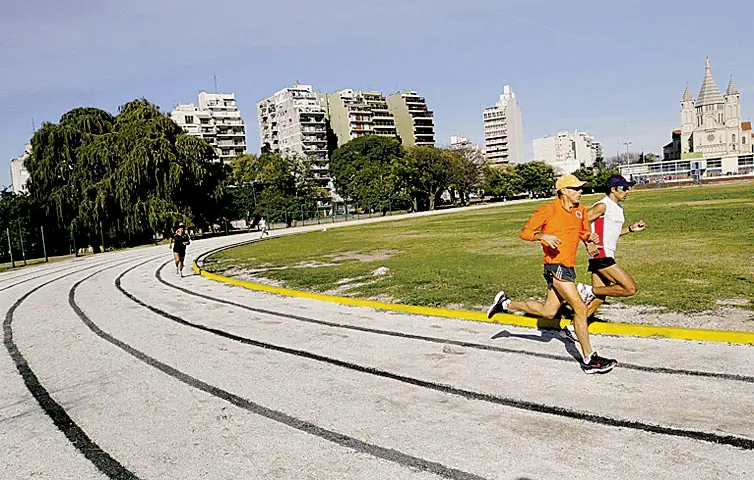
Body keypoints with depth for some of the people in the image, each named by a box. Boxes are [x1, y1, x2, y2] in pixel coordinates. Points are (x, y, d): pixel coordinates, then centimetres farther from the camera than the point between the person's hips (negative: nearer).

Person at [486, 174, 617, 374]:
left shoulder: (581, 211, 12)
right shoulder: (548, 210, -8)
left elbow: (584, 232, 25)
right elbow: (525, 232, -6)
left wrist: (590, 238, 2)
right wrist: (543, 236, -25)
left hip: (568, 268, 8)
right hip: (556, 266, -8)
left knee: (548, 312, 15)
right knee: (580, 308, -13)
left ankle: (506, 303, 32)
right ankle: (589, 360, -6)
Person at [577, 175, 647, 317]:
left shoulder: (618, 208, 18)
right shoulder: (602, 206, -11)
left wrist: (631, 228, 16)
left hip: (606, 257, 10)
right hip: (601, 256, -9)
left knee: (597, 299, 8)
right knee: (630, 288, -13)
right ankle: (590, 290, -6)